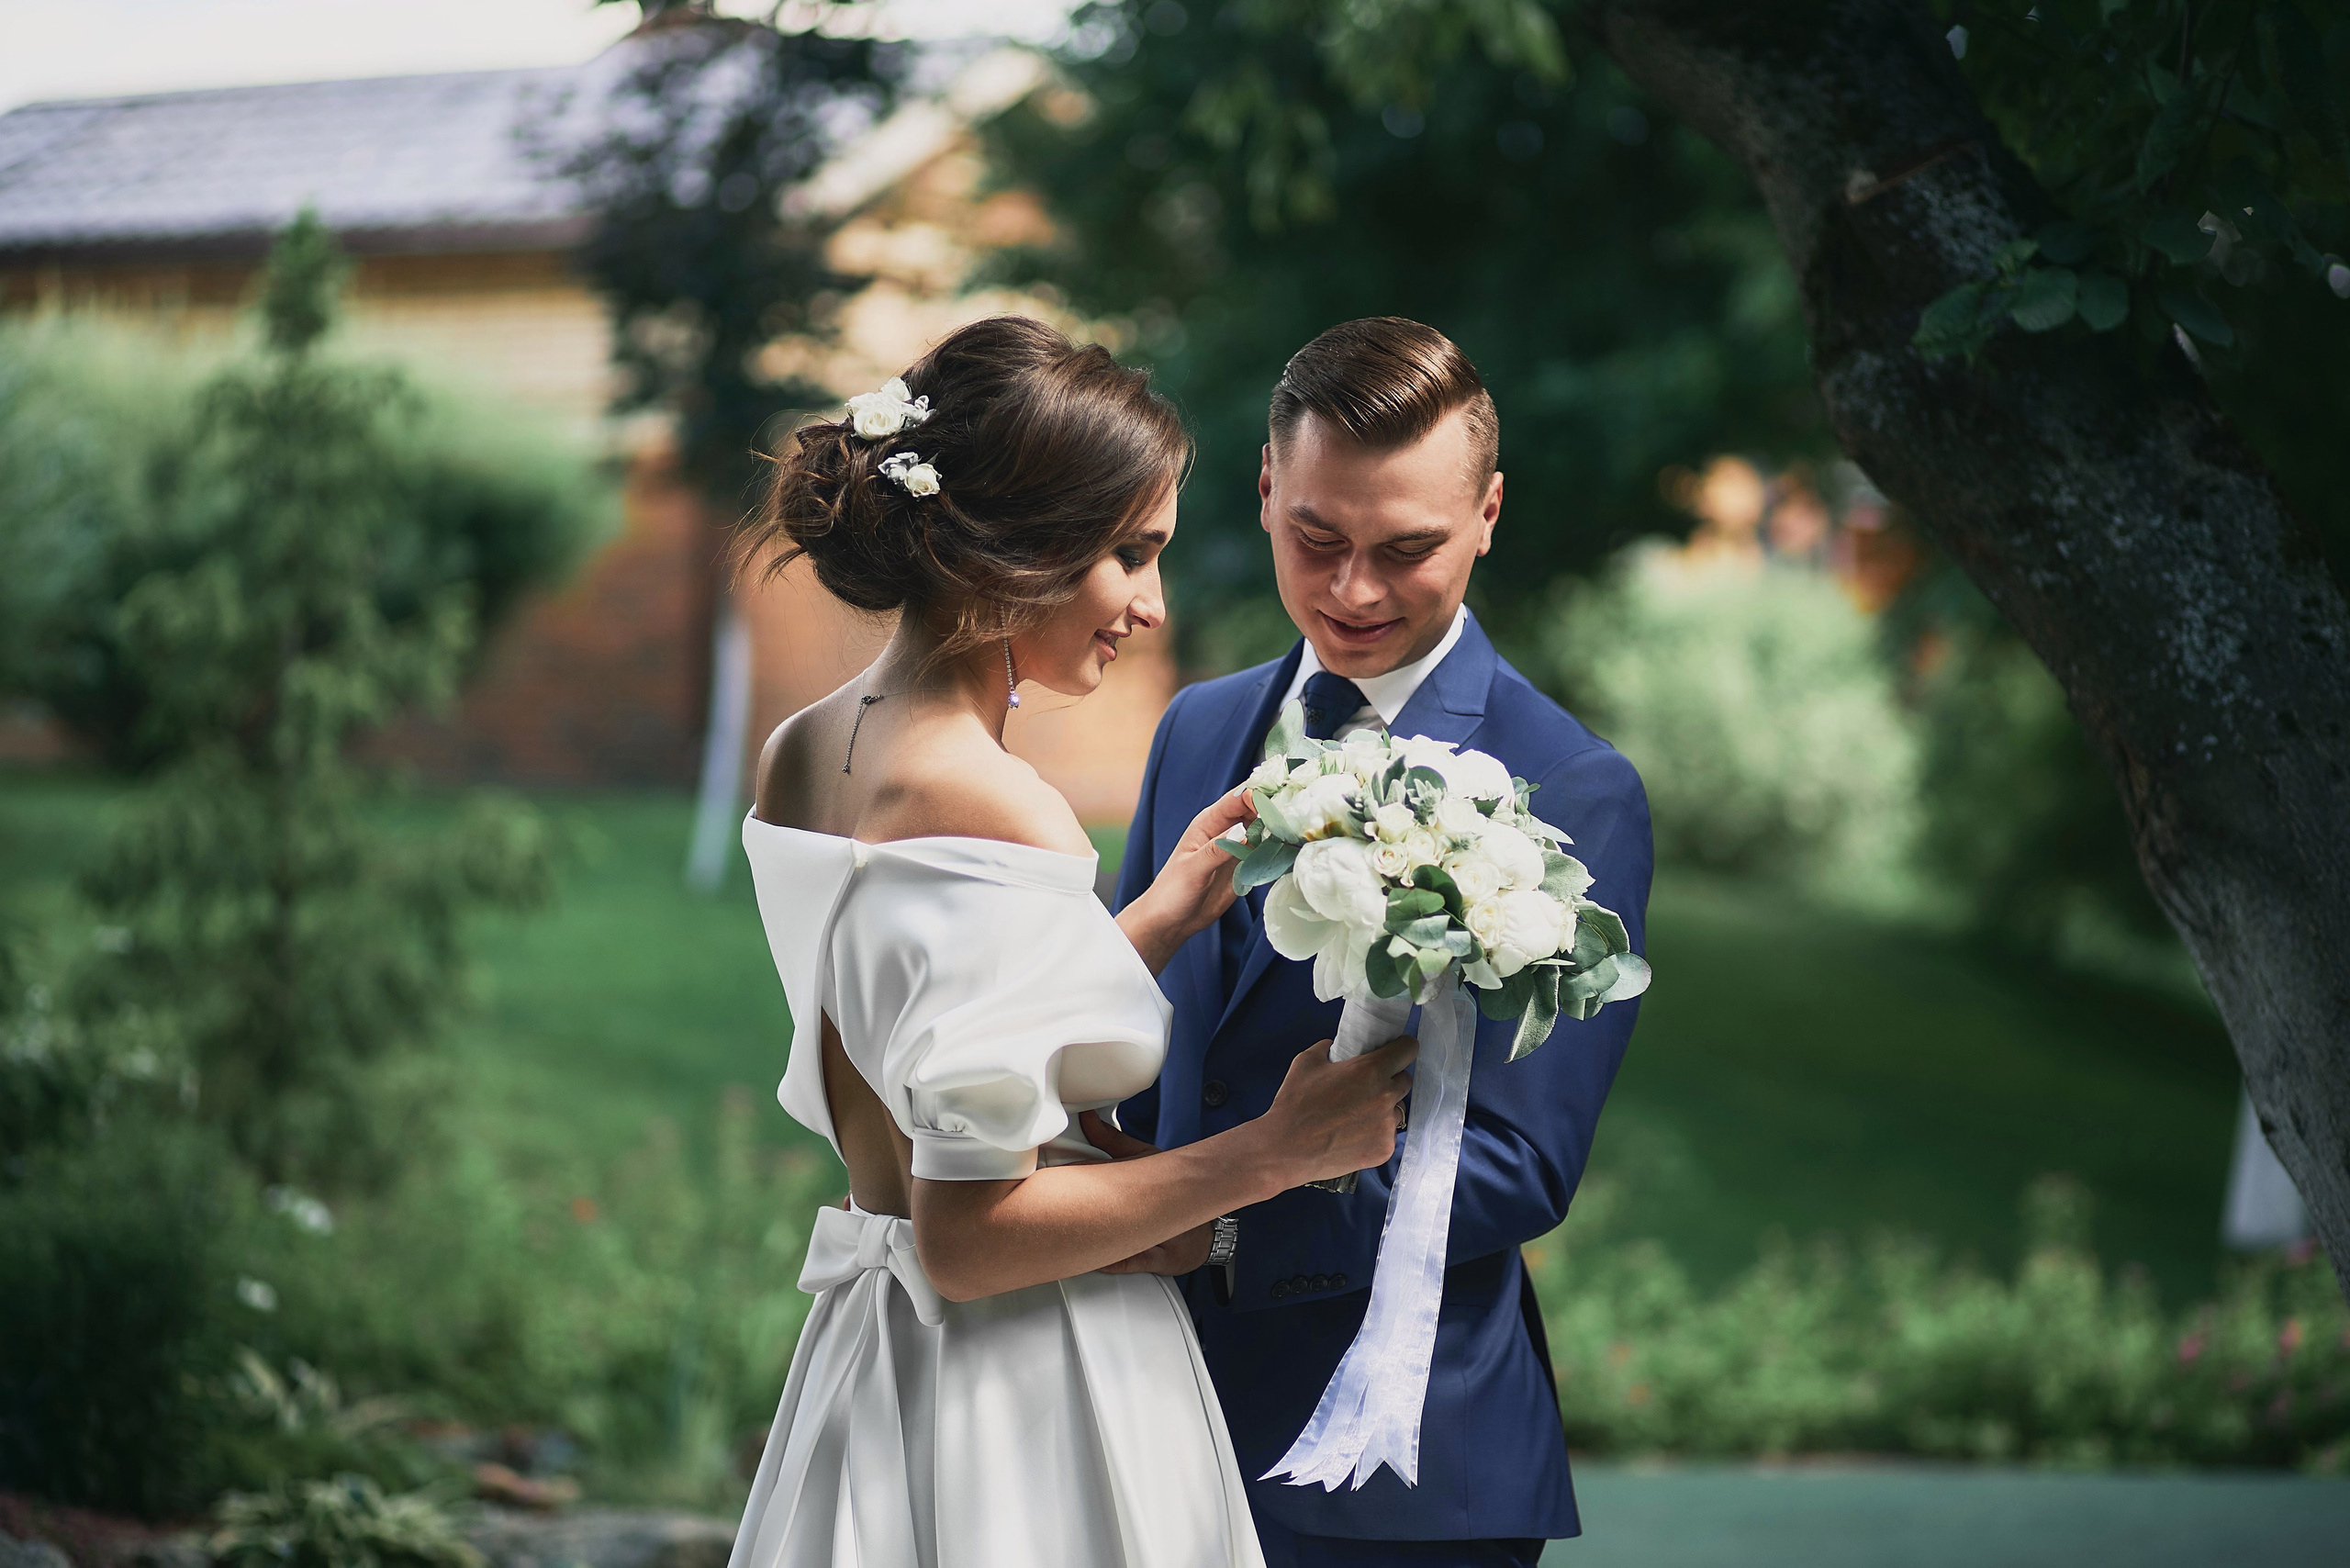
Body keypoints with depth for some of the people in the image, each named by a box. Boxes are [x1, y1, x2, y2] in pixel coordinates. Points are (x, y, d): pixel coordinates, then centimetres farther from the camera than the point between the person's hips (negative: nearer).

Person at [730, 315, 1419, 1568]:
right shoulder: (1000, 819, -22)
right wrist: (1276, 1151, -16)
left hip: (864, 1367, 9)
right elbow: (967, 1238, -22)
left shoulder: (800, 756, 4)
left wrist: (1162, 916, 9)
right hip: (1029, 1418, -8)